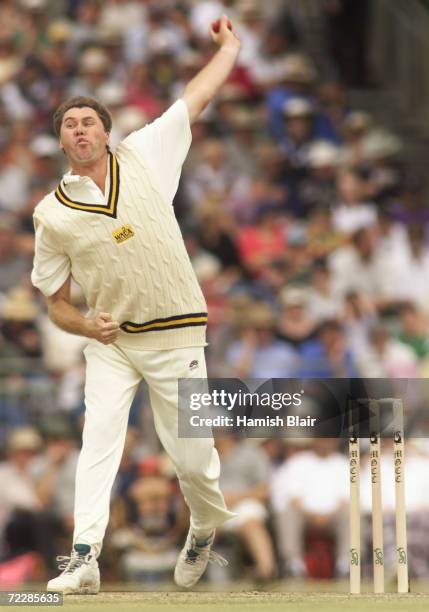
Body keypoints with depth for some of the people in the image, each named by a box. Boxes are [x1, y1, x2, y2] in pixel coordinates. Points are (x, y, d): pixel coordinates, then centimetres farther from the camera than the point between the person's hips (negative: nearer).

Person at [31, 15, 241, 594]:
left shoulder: (142, 157, 1)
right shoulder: (52, 214, 0)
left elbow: (199, 95, 10)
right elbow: (56, 303, 6)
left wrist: (229, 45, 19)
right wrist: (85, 325, -14)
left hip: (176, 336, 0)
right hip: (110, 342, 0)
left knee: (193, 458, 2)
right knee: (100, 436, -21)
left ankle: (205, 532, 33)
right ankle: (85, 558, -28)